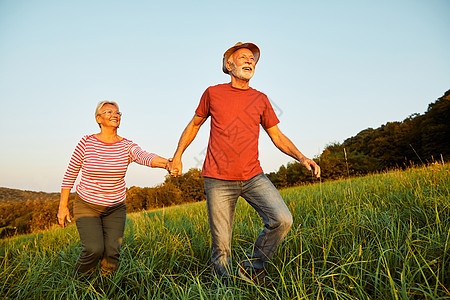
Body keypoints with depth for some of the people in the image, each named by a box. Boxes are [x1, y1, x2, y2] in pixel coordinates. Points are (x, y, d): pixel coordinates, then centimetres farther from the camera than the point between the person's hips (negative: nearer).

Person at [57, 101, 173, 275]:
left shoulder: (127, 147, -10)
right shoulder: (86, 143, -12)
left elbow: (145, 157, -32)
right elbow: (70, 174, -2)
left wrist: (166, 162, -54)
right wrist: (63, 206, -1)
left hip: (115, 208, 2)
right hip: (87, 205, -1)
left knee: (112, 251, -11)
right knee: (94, 249, -18)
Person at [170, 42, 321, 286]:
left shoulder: (260, 99, 10)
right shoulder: (213, 93, 6)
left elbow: (277, 136, 13)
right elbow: (194, 124, 19)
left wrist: (301, 158, -1)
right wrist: (177, 156, 15)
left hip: (253, 177, 2)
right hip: (218, 180, -2)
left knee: (282, 220, -16)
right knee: (221, 245, 0)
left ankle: (251, 268, 8)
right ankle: (224, 287, 26)